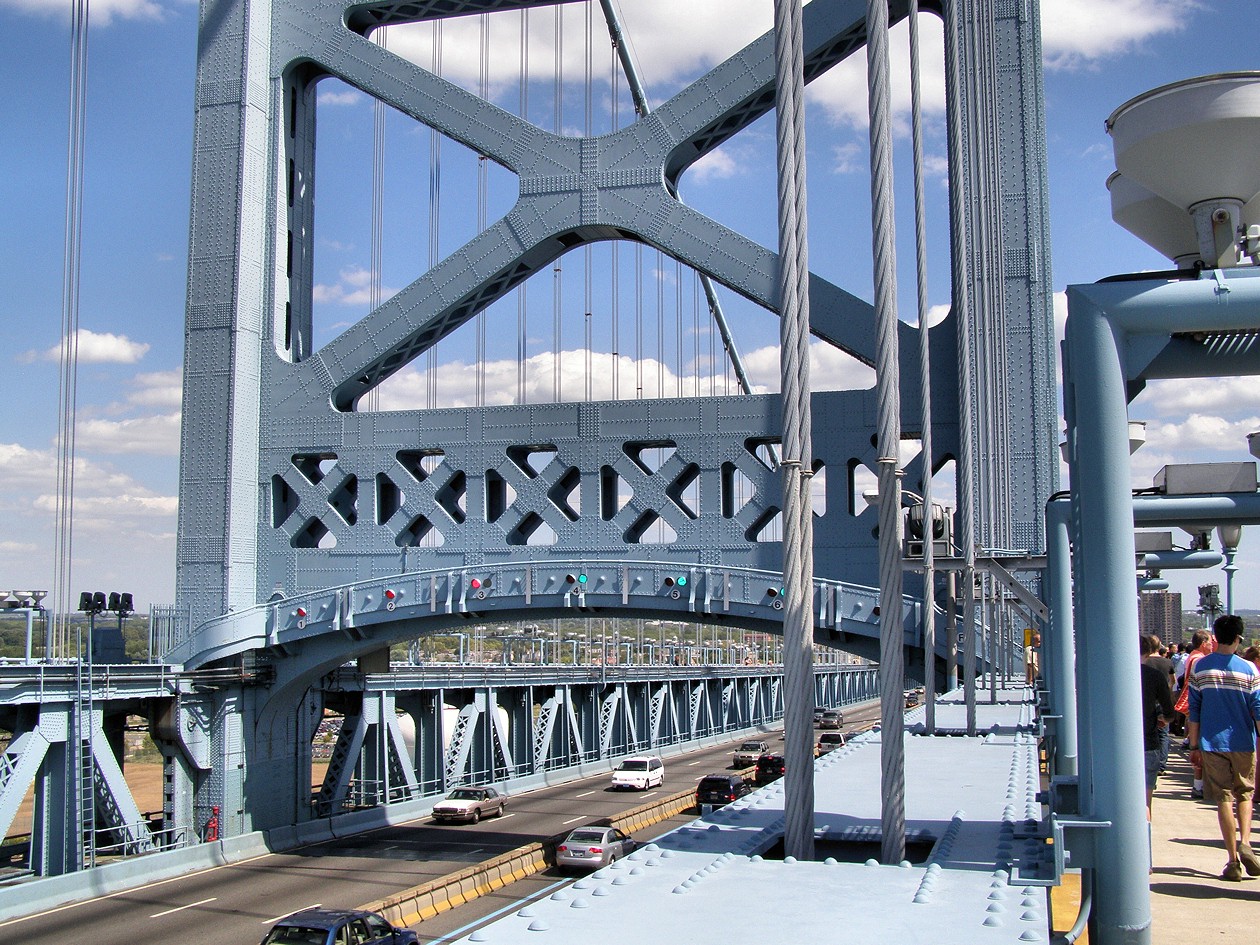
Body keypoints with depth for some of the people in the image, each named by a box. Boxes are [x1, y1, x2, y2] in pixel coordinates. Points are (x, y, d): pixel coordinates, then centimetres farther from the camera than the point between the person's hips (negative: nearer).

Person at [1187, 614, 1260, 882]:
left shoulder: (1199, 667, -3)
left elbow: (1193, 710, 0)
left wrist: (1194, 745, 7)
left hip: (1212, 743, 0)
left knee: (1224, 798, 4)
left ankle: (1233, 861, 2)